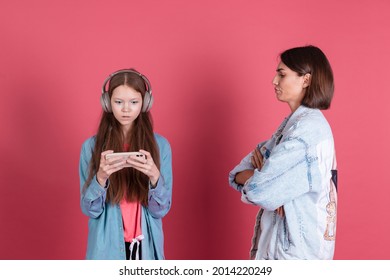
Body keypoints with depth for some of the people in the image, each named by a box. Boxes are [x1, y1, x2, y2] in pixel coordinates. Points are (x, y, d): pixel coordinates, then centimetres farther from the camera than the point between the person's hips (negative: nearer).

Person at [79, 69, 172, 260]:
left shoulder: (160, 145, -2)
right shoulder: (92, 146, -2)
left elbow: (162, 209, -3)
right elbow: (89, 209, -3)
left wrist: (154, 176, -21)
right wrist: (101, 177, -21)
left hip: (145, 246, 0)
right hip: (106, 246, 0)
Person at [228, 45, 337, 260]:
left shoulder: (308, 127, -19)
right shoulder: (293, 122, 12)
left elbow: (260, 188, -24)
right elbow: (239, 172, 9)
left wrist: (248, 176, -2)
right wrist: (260, 174, -12)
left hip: (296, 244, -9)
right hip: (285, 236, 9)